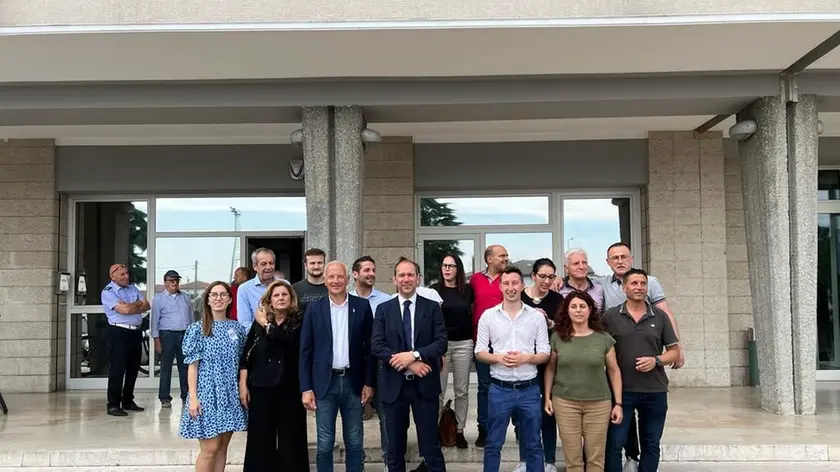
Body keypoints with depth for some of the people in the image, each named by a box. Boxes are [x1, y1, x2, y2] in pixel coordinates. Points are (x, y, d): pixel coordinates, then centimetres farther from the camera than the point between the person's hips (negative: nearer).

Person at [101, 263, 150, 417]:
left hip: (136, 332, 7)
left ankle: (128, 401, 23)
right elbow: (124, 310, -19)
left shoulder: (132, 288, 15)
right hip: (119, 332, -7)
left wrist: (130, 307, -10)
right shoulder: (108, 292, -7)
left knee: (133, 368, 12)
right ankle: (113, 405, -2)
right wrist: (138, 304, -2)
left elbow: (146, 306, 6)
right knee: (117, 368, -7)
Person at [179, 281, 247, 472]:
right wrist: (193, 397, -11)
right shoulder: (197, 329, -3)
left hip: (230, 394, 4)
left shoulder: (238, 329, 7)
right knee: (210, 448, -6)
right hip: (207, 393, -4)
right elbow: (192, 366, -5)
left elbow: (242, 363, 11)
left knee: (222, 447, 8)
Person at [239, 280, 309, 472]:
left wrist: (267, 325, -9)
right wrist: (243, 384, 0)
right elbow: (245, 355, 5)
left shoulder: (299, 321, 0)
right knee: (261, 438, 6)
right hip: (261, 387, 2)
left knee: (290, 438, 2)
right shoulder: (259, 321, 5)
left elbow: (287, 341, -19)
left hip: (289, 387, -1)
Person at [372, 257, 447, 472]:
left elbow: (441, 344, -6)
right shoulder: (383, 309, 4)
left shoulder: (432, 308, 3)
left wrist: (414, 354, -20)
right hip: (394, 385, 1)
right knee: (395, 448, 11)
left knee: (431, 446, 4)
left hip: (424, 384, -1)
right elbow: (376, 346, -6)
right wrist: (408, 364, -15)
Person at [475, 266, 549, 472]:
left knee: (533, 445, 10)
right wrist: (499, 358, -16)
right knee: (493, 444, 8)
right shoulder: (488, 315, 2)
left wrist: (525, 358, -17)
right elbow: (479, 352, 3)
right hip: (499, 389, 0)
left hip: (529, 389, 0)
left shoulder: (537, 316, 1)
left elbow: (545, 354, 1)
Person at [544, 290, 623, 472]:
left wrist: (618, 403, 2)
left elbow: (614, 371, 5)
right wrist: (547, 397, 2)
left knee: (596, 457, 6)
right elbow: (550, 368, 9)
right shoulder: (557, 337, 1)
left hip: (598, 404, 0)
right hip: (565, 403, 0)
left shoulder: (604, 339, 0)